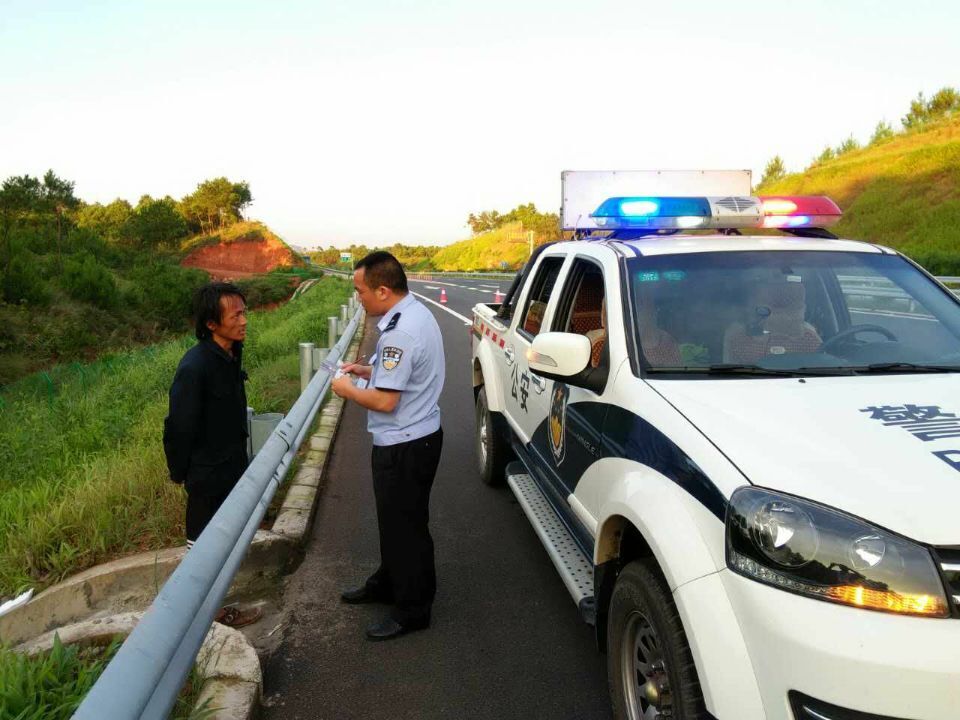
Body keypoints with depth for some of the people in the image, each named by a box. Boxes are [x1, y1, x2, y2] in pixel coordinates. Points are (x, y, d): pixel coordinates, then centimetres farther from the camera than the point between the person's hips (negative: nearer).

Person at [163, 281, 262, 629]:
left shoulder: (232, 353, 1)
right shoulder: (195, 366, -26)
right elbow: (178, 427, -19)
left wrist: (240, 461, 14)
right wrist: (180, 473, -9)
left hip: (232, 470, 8)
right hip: (208, 475, -8)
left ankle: (214, 609, 36)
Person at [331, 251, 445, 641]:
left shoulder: (400, 332, -27)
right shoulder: (415, 313, 6)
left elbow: (385, 401, -26)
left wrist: (347, 389, -10)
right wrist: (367, 370, 9)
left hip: (404, 447, -10)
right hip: (413, 437, 10)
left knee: (405, 526, 5)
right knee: (395, 519, 24)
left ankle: (412, 609, 21)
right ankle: (388, 583, 42)